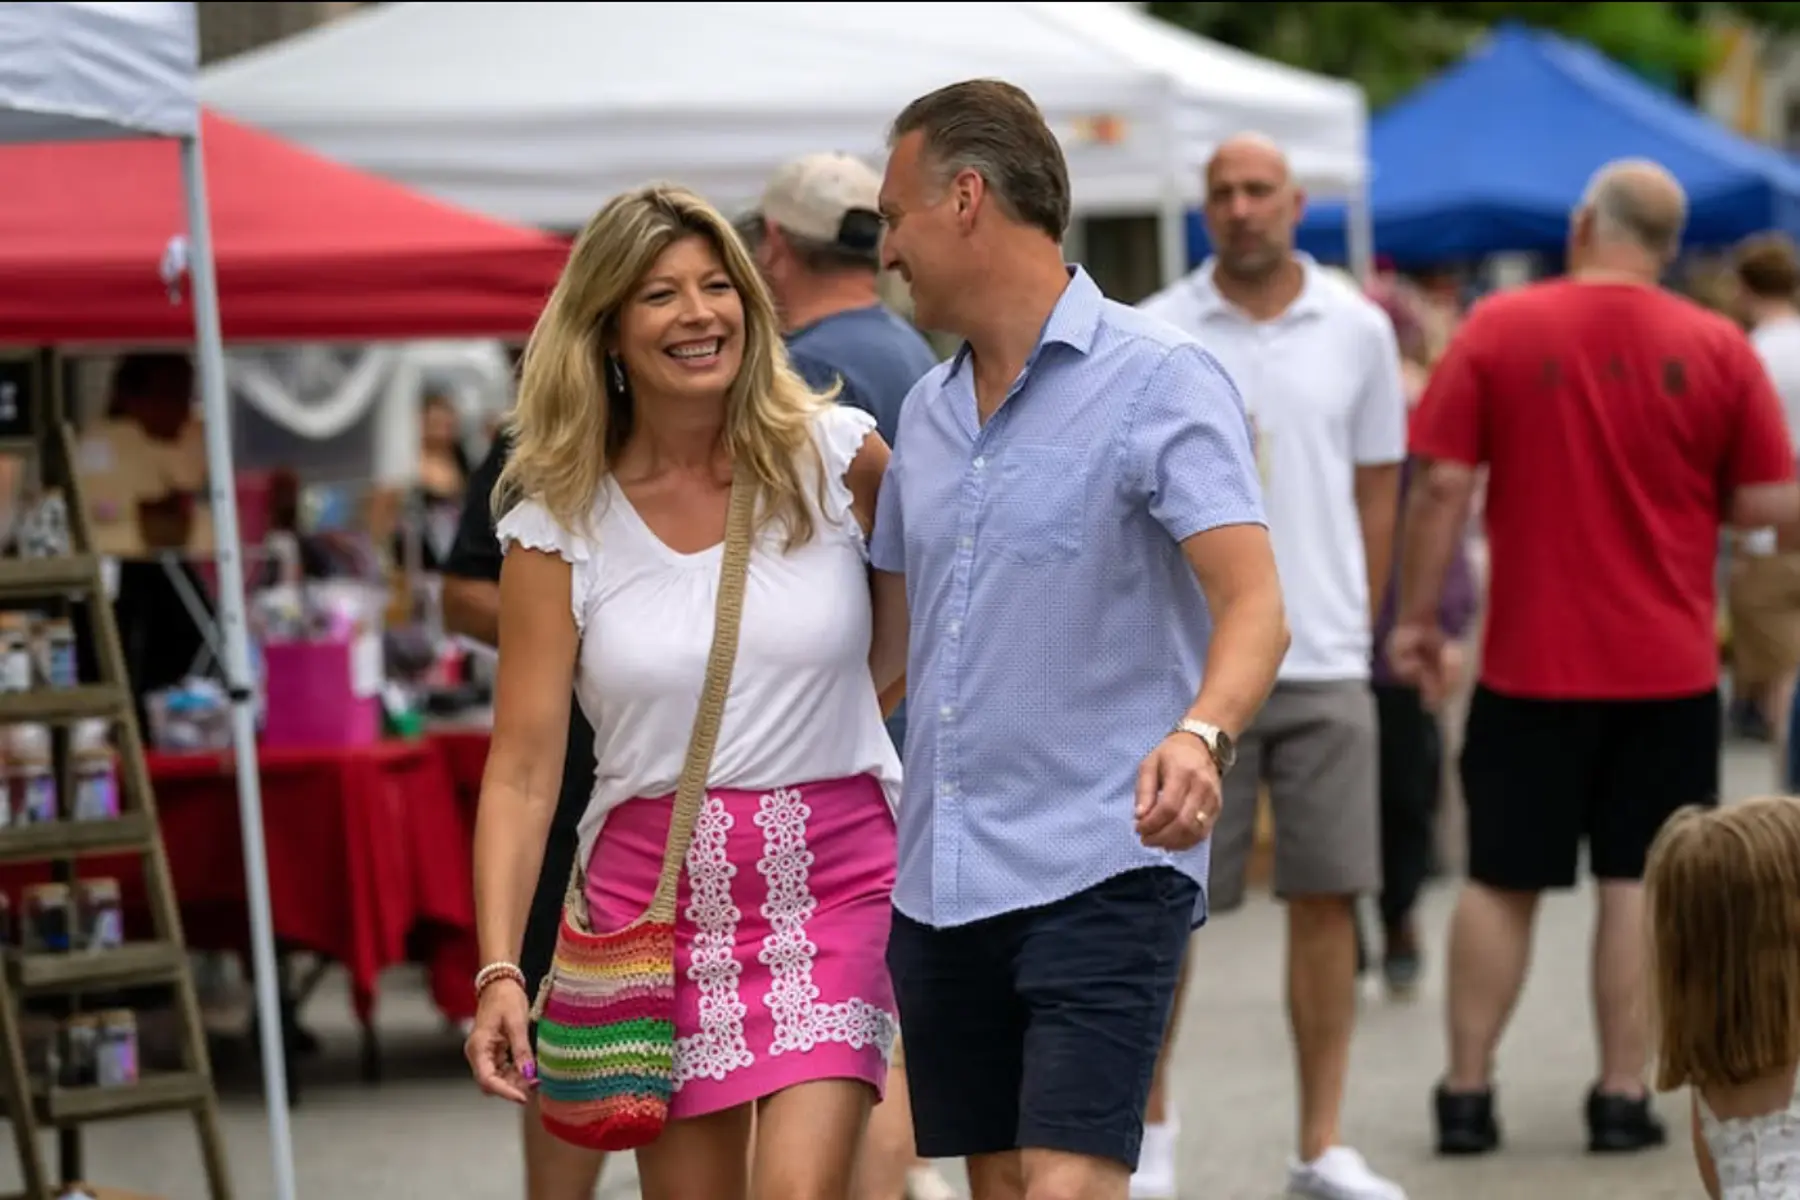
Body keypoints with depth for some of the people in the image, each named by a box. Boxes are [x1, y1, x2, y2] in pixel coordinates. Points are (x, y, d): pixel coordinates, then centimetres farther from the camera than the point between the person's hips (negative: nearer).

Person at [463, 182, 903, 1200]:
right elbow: (522, 770, -4)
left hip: (833, 878, -1)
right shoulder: (558, 524, -1)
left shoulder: (838, 457, -1)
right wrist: (498, 971, -12)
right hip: (656, 883, 1)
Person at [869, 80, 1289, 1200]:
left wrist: (1200, 733, -39)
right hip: (938, 885, 7)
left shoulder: (1159, 380, -8)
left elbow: (1253, 607, -21)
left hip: (1102, 871, -7)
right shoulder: (929, 412, 15)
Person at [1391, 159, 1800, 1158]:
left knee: (1501, 880, 9)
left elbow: (1440, 484, -8)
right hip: (1668, 666, 0)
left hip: (1532, 663, 0)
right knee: (1640, 880, 6)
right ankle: (1622, 1096, 7)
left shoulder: (1498, 328, -5)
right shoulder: (1719, 348, -3)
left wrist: (1416, 617, 1)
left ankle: (1466, 1092, 12)